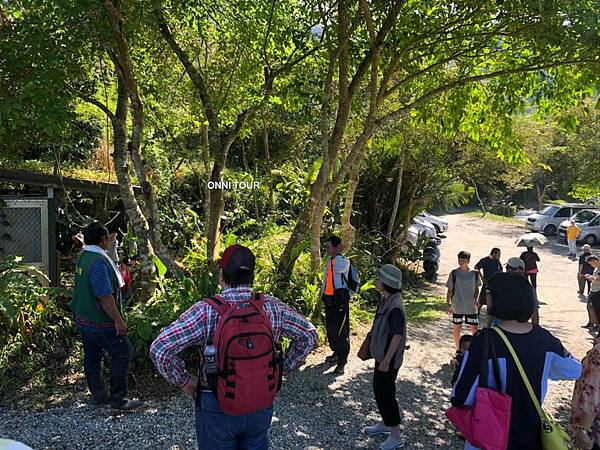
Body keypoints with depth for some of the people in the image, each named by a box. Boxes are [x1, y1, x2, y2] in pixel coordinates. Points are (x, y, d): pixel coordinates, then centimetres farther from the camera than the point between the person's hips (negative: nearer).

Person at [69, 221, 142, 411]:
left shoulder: (82, 256, 6)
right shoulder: (99, 261, -24)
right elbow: (105, 296, -27)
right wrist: (118, 320, -21)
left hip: (83, 319, 10)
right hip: (101, 322, -10)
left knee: (92, 357, 17)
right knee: (122, 353, 0)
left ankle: (98, 395, 29)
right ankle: (119, 399, 5)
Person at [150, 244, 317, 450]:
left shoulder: (207, 311, -20)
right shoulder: (272, 306, -10)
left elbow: (159, 349, -23)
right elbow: (309, 335, 2)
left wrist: (184, 381, -8)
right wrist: (282, 369, 9)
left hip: (216, 406, -2)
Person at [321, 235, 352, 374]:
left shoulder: (344, 260, -12)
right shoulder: (329, 259, 12)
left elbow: (339, 269, -34)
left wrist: (338, 254, -21)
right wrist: (323, 294, 19)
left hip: (340, 298, -8)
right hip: (329, 298, 8)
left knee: (340, 330, -7)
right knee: (330, 328, 17)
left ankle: (342, 360, -1)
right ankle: (336, 352, 34)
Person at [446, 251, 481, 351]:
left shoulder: (474, 273, -2)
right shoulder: (454, 273, -6)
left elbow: (477, 289, 10)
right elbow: (449, 290, -2)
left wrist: (476, 300, -5)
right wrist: (448, 304, -8)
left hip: (471, 306, 1)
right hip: (457, 306, -1)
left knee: (474, 328, 4)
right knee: (457, 327, 10)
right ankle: (458, 349, 25)